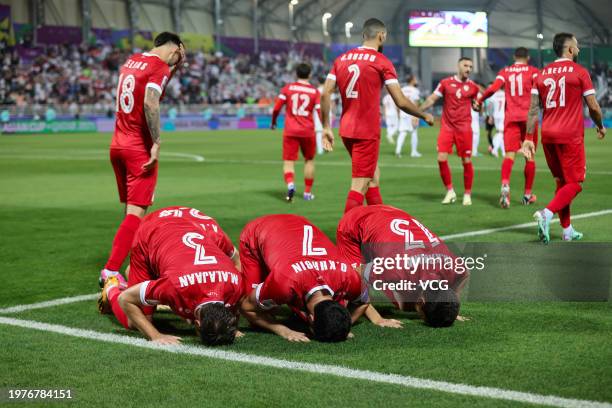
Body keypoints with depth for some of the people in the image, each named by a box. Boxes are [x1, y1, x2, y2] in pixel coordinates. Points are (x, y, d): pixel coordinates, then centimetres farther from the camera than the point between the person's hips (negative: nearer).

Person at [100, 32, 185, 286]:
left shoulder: (131, 61, 13)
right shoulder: (159, 66, -11)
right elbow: (150, 103, -25)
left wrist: (173, 69, 23)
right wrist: (157, 142, -23)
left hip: (118, 144, 8)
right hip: (140, 149, -8)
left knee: (131, 209, 17)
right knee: (136, 213, -7)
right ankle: (111, 270, -15)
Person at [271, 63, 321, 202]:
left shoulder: (288, 88, 1)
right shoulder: (315, 91, 1)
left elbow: (276, 108, -2)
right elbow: (320, 112, -4)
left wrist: (273, 121, 16)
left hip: (290, 131, -1)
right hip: (308, 131, 1)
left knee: (288, 162, 0)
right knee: (309, 160, 19)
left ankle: (290, 184, -29)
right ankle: (307, 192, 20)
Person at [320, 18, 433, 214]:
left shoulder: (341, 59, 8)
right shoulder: (381, 62, -8)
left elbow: (325, 94, 2)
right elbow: (401, 102, -9)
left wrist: (326, 127, 9)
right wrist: (425, 116, 7)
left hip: (346, 130, 7)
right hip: (367, 132, -7)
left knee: (373, 175, 21)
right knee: (359, 186, -4)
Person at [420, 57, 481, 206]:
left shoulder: (473, 87, 5)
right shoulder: (445, 83, 4)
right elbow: (432, 99, 4)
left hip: (464, 128, 0)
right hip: (447, 126, 0)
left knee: (467, 161, -1)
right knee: (441, 158, -10)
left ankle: (467, 194, 13)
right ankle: (450, 191, 6)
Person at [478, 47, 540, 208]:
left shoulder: (505, 72, 9)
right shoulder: (533, 71, 4)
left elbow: (493, 88, -4)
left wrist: (479, 100, 8)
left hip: (510, 118, 1)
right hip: (528, 116, -1)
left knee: (509, 154, -7)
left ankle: (505, 185, -35)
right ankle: (527, 194, 16)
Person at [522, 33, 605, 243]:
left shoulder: (542, 73, 10)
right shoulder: (579, 72, -3)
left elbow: (533, 109, 5)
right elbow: (593, 107, -2)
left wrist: (529, 138, 6)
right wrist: (600, 126, 16)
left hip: (547, 135, 6)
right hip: (571, 136, -6)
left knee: (561, 182, 16)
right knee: (575, 184, -1)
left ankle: (567, 230, 17)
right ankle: (546, 213, -23)